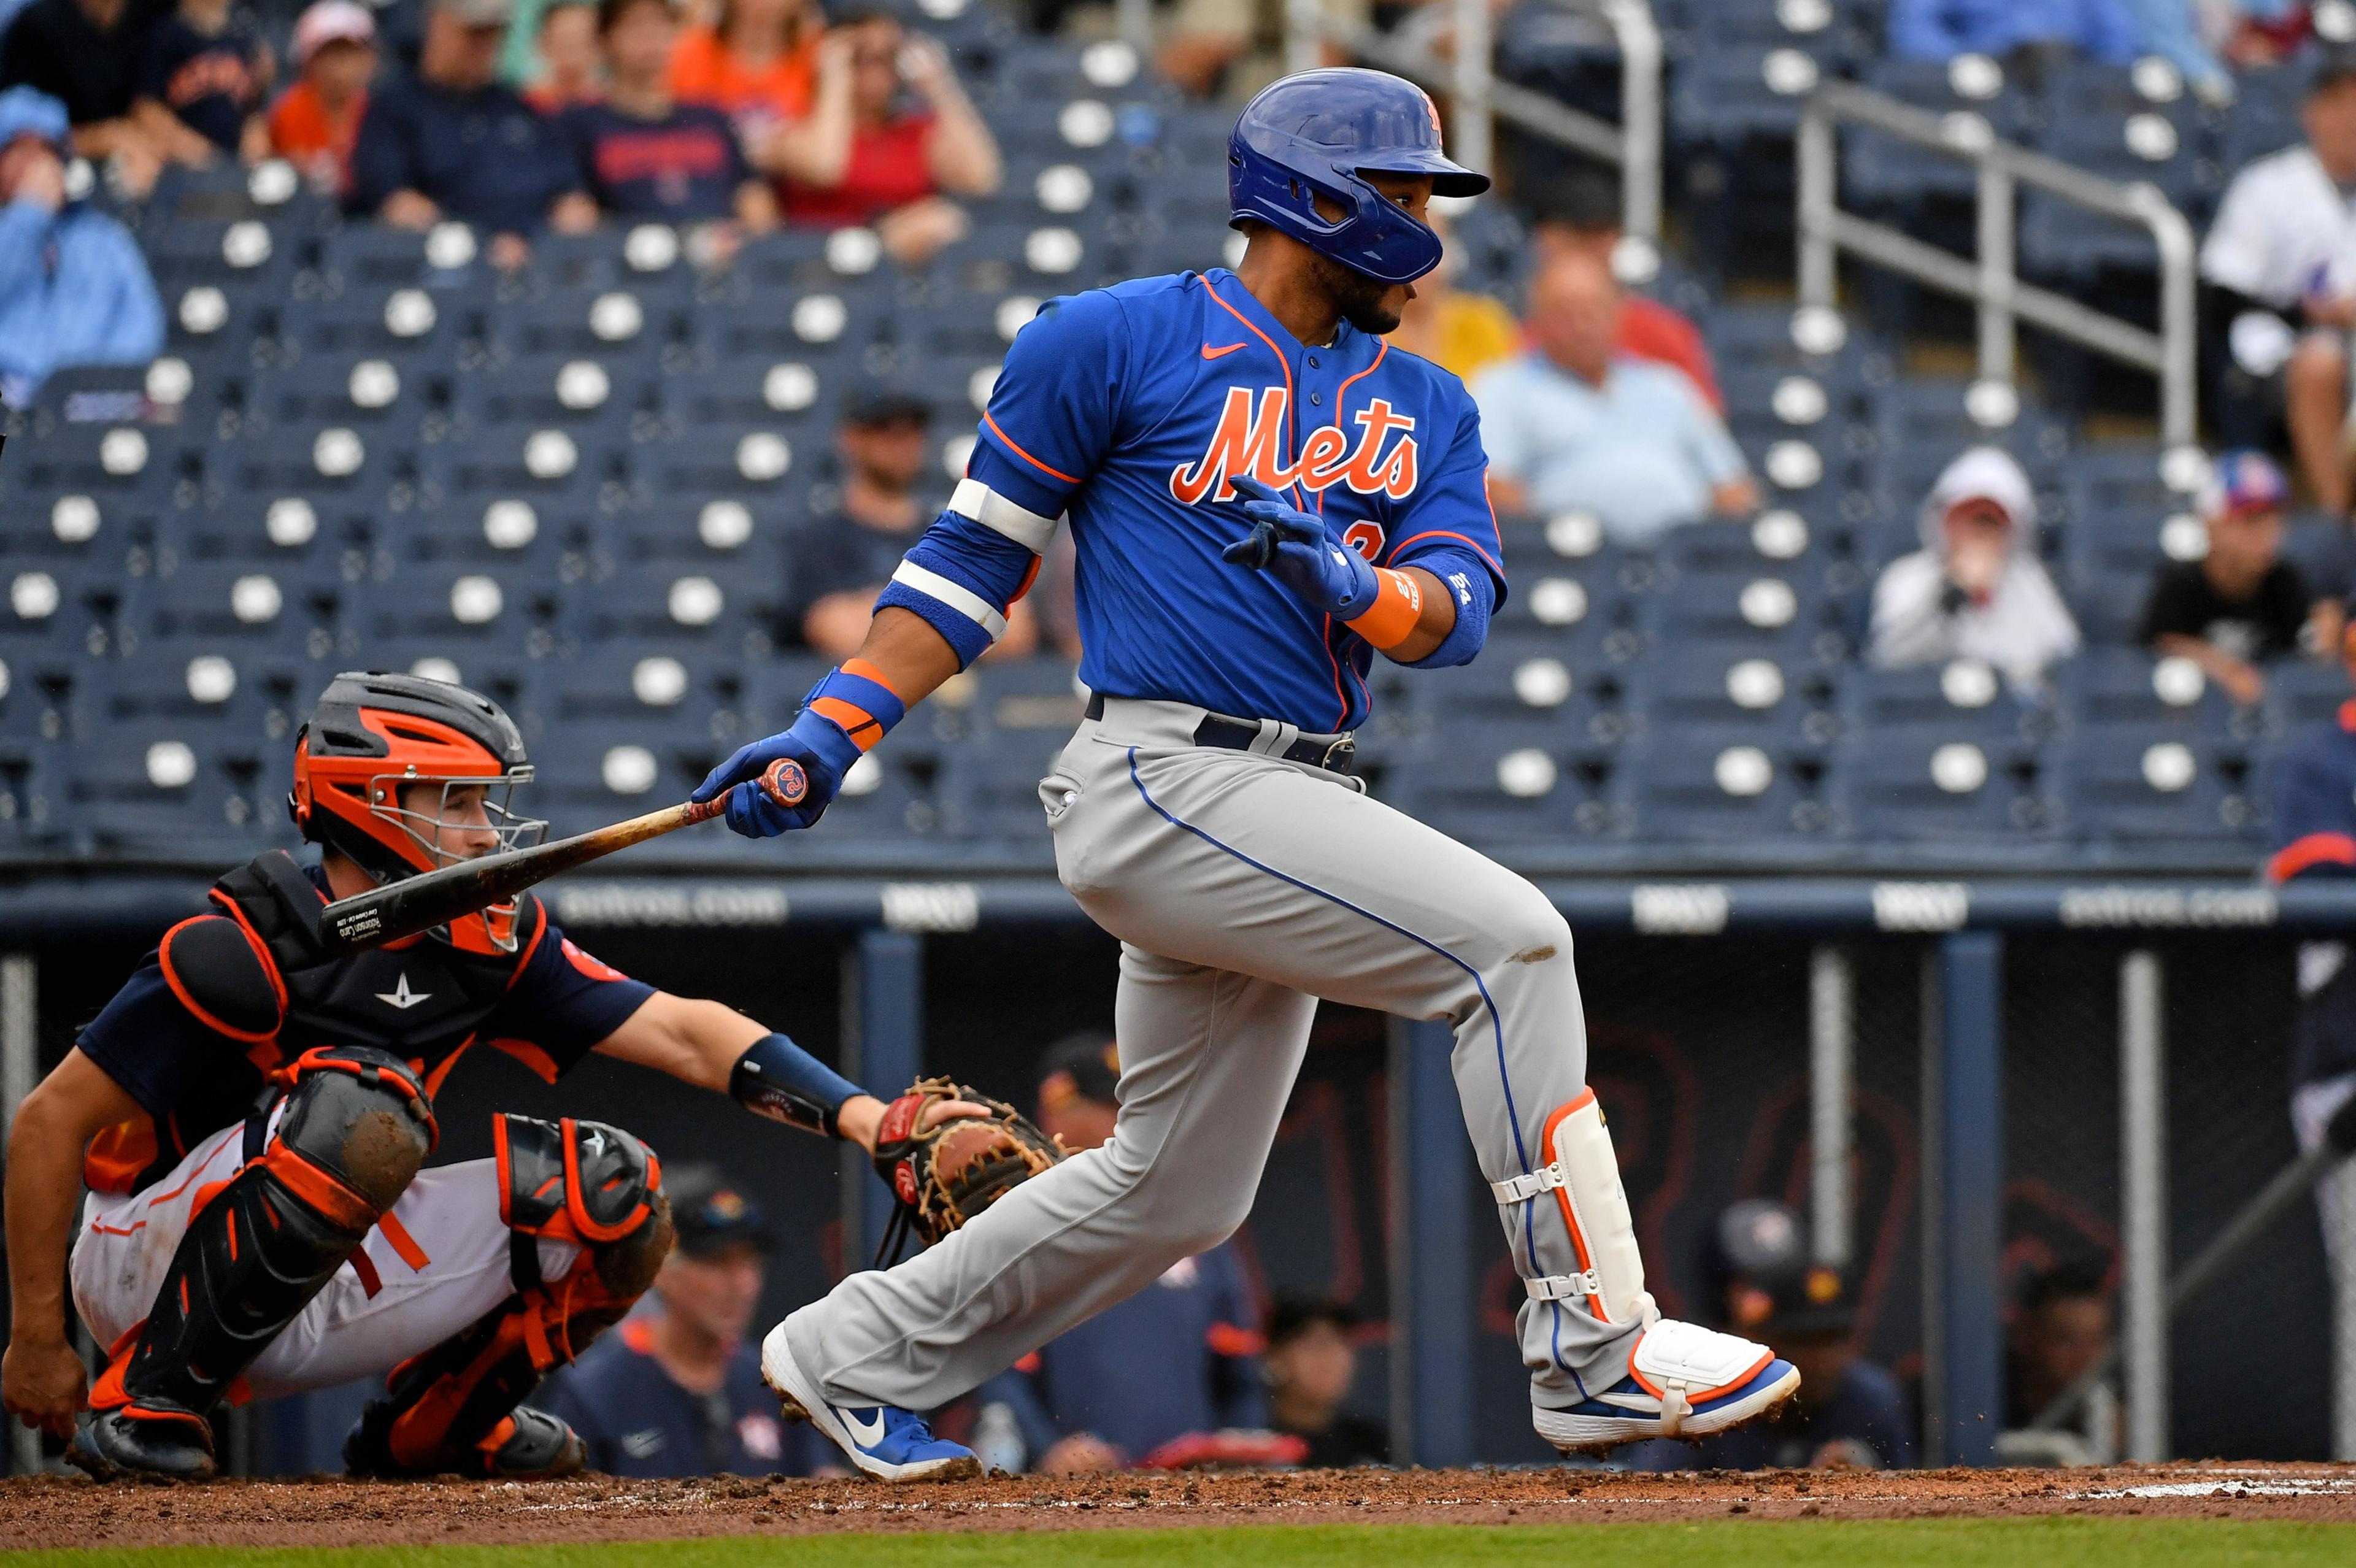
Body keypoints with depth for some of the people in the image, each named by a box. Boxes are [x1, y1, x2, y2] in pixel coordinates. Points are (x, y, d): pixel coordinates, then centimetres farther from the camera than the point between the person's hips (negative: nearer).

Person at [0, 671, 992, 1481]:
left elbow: (683, 1035, -3)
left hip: (311, 1300, 7)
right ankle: (149, 1400, -21)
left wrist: (858, 1115, -16)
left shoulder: (490, 943, -1)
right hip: (145, 1258, -6)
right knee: (360, 1108, -34)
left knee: (611, 1195, -6)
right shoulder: (249, 949, -21)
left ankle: (427, 1421, 12)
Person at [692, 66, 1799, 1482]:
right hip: (1168, 783, -8)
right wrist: (839, 729, -3)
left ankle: (860, 1357, 31)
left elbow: (1459, 609, 4)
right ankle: (1596, 1351, -22)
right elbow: (978, 554, 4)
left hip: (1290, 812, 8)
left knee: (1181, 1188, 15)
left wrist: (1356, 585, -19)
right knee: (1513, 940, -21)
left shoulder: (1425, 407, 17)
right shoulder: (1120, 341, 0)